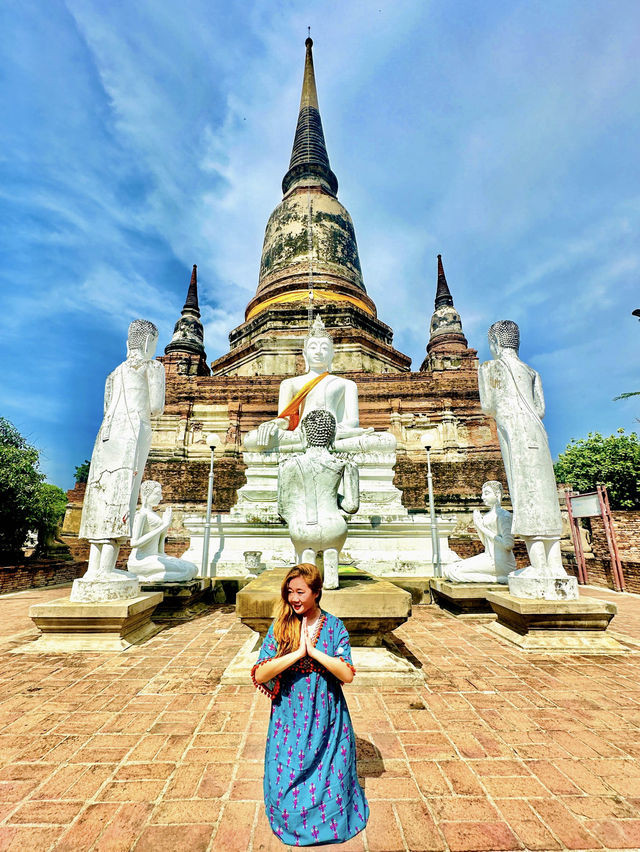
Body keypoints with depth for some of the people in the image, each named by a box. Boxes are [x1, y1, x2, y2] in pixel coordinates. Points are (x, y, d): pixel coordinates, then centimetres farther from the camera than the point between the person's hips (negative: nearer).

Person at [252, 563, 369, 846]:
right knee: (288, 784, 8)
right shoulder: (280, 627, -10)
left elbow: (347, 675, -17)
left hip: (327, 718, 0)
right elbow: (259, 675, -18)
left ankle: (331, 821, 43)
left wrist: (314, 651, -25)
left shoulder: (334, 626, -11)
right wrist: (298, 652, -26)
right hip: (289, 718, 1)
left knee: (330, 781, 9)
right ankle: (291, 820, 42)